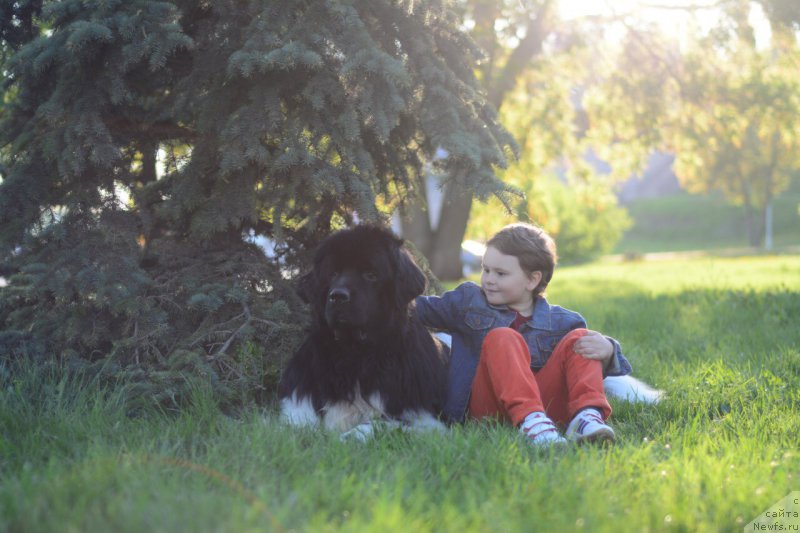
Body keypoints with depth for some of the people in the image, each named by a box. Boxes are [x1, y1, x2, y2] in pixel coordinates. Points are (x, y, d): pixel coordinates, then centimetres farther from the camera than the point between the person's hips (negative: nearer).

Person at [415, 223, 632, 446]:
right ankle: (529, 420, -51)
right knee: (502, 338, -26)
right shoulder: (467, 300, 17)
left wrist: (606, 350, -14)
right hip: (488, 407, -1)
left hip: (543, 399, 1)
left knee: (578, 337, -11)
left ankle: (587, 415, -36)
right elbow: (421, 308, 24)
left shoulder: (560, 323, 13)